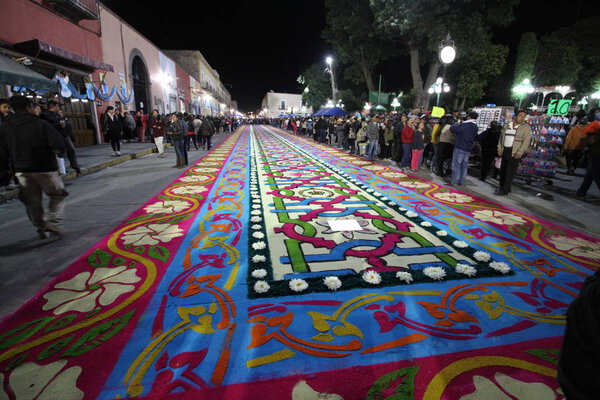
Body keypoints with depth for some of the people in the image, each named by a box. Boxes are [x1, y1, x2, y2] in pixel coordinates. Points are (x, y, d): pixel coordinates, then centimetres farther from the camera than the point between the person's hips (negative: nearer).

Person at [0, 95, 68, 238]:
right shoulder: (41, 124, -10)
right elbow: (59, 144, -17)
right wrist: (56, 151, 4)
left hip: (21, 170, 5)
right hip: (44, 168, -4)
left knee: (32, 201, 12)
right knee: (57, 195, 8)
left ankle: (41, 228, 17)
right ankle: (53, 223, -8)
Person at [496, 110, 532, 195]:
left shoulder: (526, 127, -1)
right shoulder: (507, 125, 12)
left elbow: (526, 141, -9)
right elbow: (501, 136, 15)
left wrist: (519, 152, -19)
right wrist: (500, 148, 4)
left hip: (515, 153, -5)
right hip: (505, 151, 5)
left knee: (510, 172, -7)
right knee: (503, 170, 9)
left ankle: (505, 190, -6)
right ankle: (502, 187, 21)